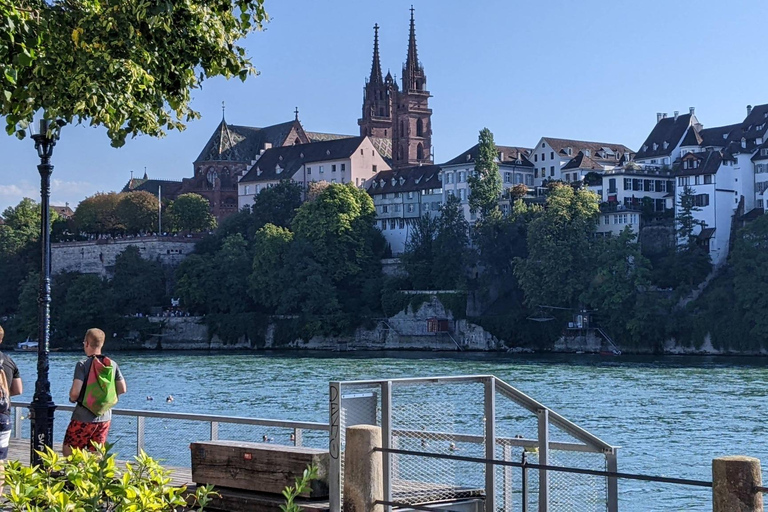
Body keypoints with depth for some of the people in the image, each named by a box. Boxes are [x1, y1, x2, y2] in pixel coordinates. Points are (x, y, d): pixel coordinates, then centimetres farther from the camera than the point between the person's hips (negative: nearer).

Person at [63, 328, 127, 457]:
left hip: (84, 418, -5)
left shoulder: (82, 364, -13)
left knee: (68, 453, 7)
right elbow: (122, 389, 7)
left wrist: (72, 398, 1)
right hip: (105, 418, 5)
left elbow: (75, 392, -21)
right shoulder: (112, 364, 3)